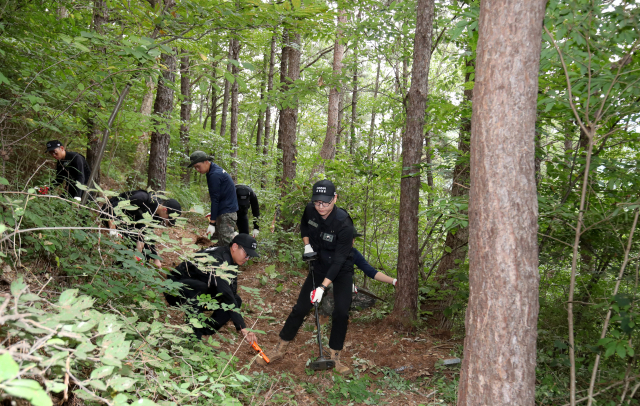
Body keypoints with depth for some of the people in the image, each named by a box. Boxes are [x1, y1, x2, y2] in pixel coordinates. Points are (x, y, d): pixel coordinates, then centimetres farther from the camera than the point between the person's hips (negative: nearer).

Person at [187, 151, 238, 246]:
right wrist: (212, 213, 19)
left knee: (226, 243, -13)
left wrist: (212, 223, -18)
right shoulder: (215, 170, 13)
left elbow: (215, 200, -19)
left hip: (227, 213, -10)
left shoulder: (214, 175, -18)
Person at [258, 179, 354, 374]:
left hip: (342, 270, -4)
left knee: (341, 312, -14)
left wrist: (323, 286, -32)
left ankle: (335, 357, 3)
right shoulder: (310, 210, -15)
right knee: (300, 308, 2)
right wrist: (307, 245, -5)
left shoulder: (344, 224, -30)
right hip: (319, 266, 4)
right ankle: (279, 349, 14)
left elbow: (339, 259, -29)